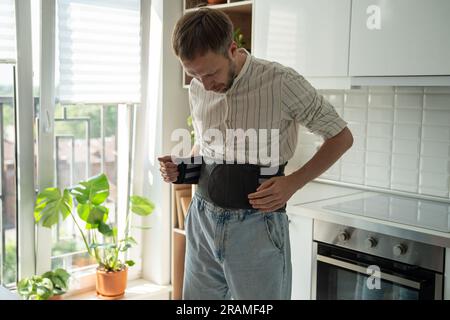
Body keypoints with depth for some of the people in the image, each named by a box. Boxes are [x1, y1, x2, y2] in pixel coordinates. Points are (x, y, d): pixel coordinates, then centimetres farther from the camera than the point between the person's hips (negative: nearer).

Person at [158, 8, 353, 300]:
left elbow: (342, 137, -6)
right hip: (203, 219, 5)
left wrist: (293, 183, -17)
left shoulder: (281, 82, -16)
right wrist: (181, 166, -1)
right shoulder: (197, 89, 2)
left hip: (256, 226, -5)